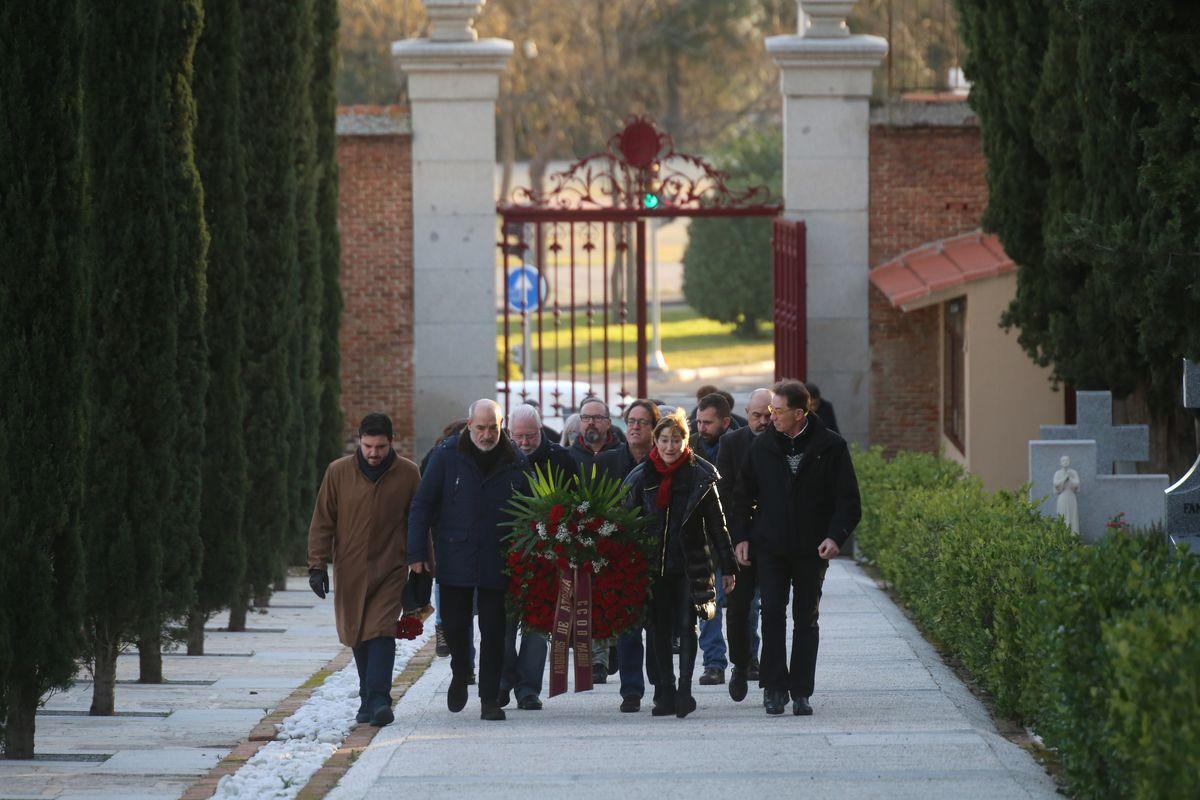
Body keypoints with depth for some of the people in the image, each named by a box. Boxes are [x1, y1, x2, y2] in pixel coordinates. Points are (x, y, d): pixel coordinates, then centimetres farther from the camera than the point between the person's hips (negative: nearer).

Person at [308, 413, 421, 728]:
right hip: (350, 571, 2)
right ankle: (369, 700, 19)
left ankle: (377, 699, -18)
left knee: (381, 632, -14)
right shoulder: (338, 472, 0)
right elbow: (322, 522, 4)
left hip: (390, 570, -2)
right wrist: (318, 565, -2)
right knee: (358, 637, 8)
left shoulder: (408, 474, 0)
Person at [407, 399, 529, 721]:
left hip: (497, 563, 0)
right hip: (454, 559, 0)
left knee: (494, 632, 1)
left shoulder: (515, 462, 3)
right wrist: (417, 553, -5)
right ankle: (460, 674, 34)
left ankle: (490, 700, 7)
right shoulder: (446, 456, -2)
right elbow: (422, 505, 0)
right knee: (455, 625, 5)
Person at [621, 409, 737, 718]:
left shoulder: (700, 476, 0)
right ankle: (665, 694, 12)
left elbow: (717, 524, 4)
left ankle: (684, 689, -14)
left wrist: (728, 567, 3)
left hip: (690, 565, -2)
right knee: (660, 629, 5)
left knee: (687, 625, -12)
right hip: (654, 564, 2)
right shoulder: (641, 478, 4)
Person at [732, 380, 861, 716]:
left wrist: (836, 536, -15)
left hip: (812, 549, -1)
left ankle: (801, 692, 9)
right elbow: (742, 494, 13)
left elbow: (848, 499, -1)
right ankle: (775, 687, -2)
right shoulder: (763, 446, 5)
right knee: (772, 614, -7)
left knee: (806, 620, 4)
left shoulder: (831, 447, -3)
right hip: (770, 547, 1)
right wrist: (741, 536, 4)